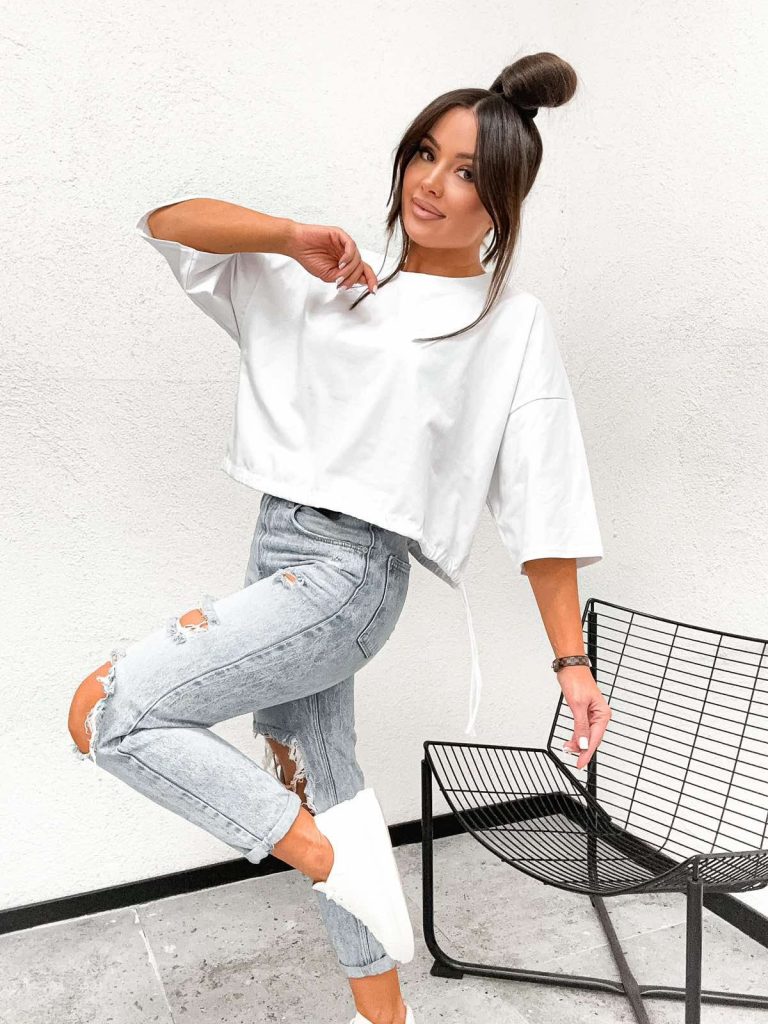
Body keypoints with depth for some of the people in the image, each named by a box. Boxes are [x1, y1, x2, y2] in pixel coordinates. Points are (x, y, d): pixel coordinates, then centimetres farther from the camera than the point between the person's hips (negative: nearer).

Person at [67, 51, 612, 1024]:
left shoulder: (513, 324, -1)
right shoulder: (329, 283, 12)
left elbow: (543, 507, -4)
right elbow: (165, 220, 8)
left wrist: (572, 662, -5)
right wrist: (297, 237, -8)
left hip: (350, 574, -6)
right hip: (280, 551, 7)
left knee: (106, 710, -11)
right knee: (320, 785, 16)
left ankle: (330, 859, 0)